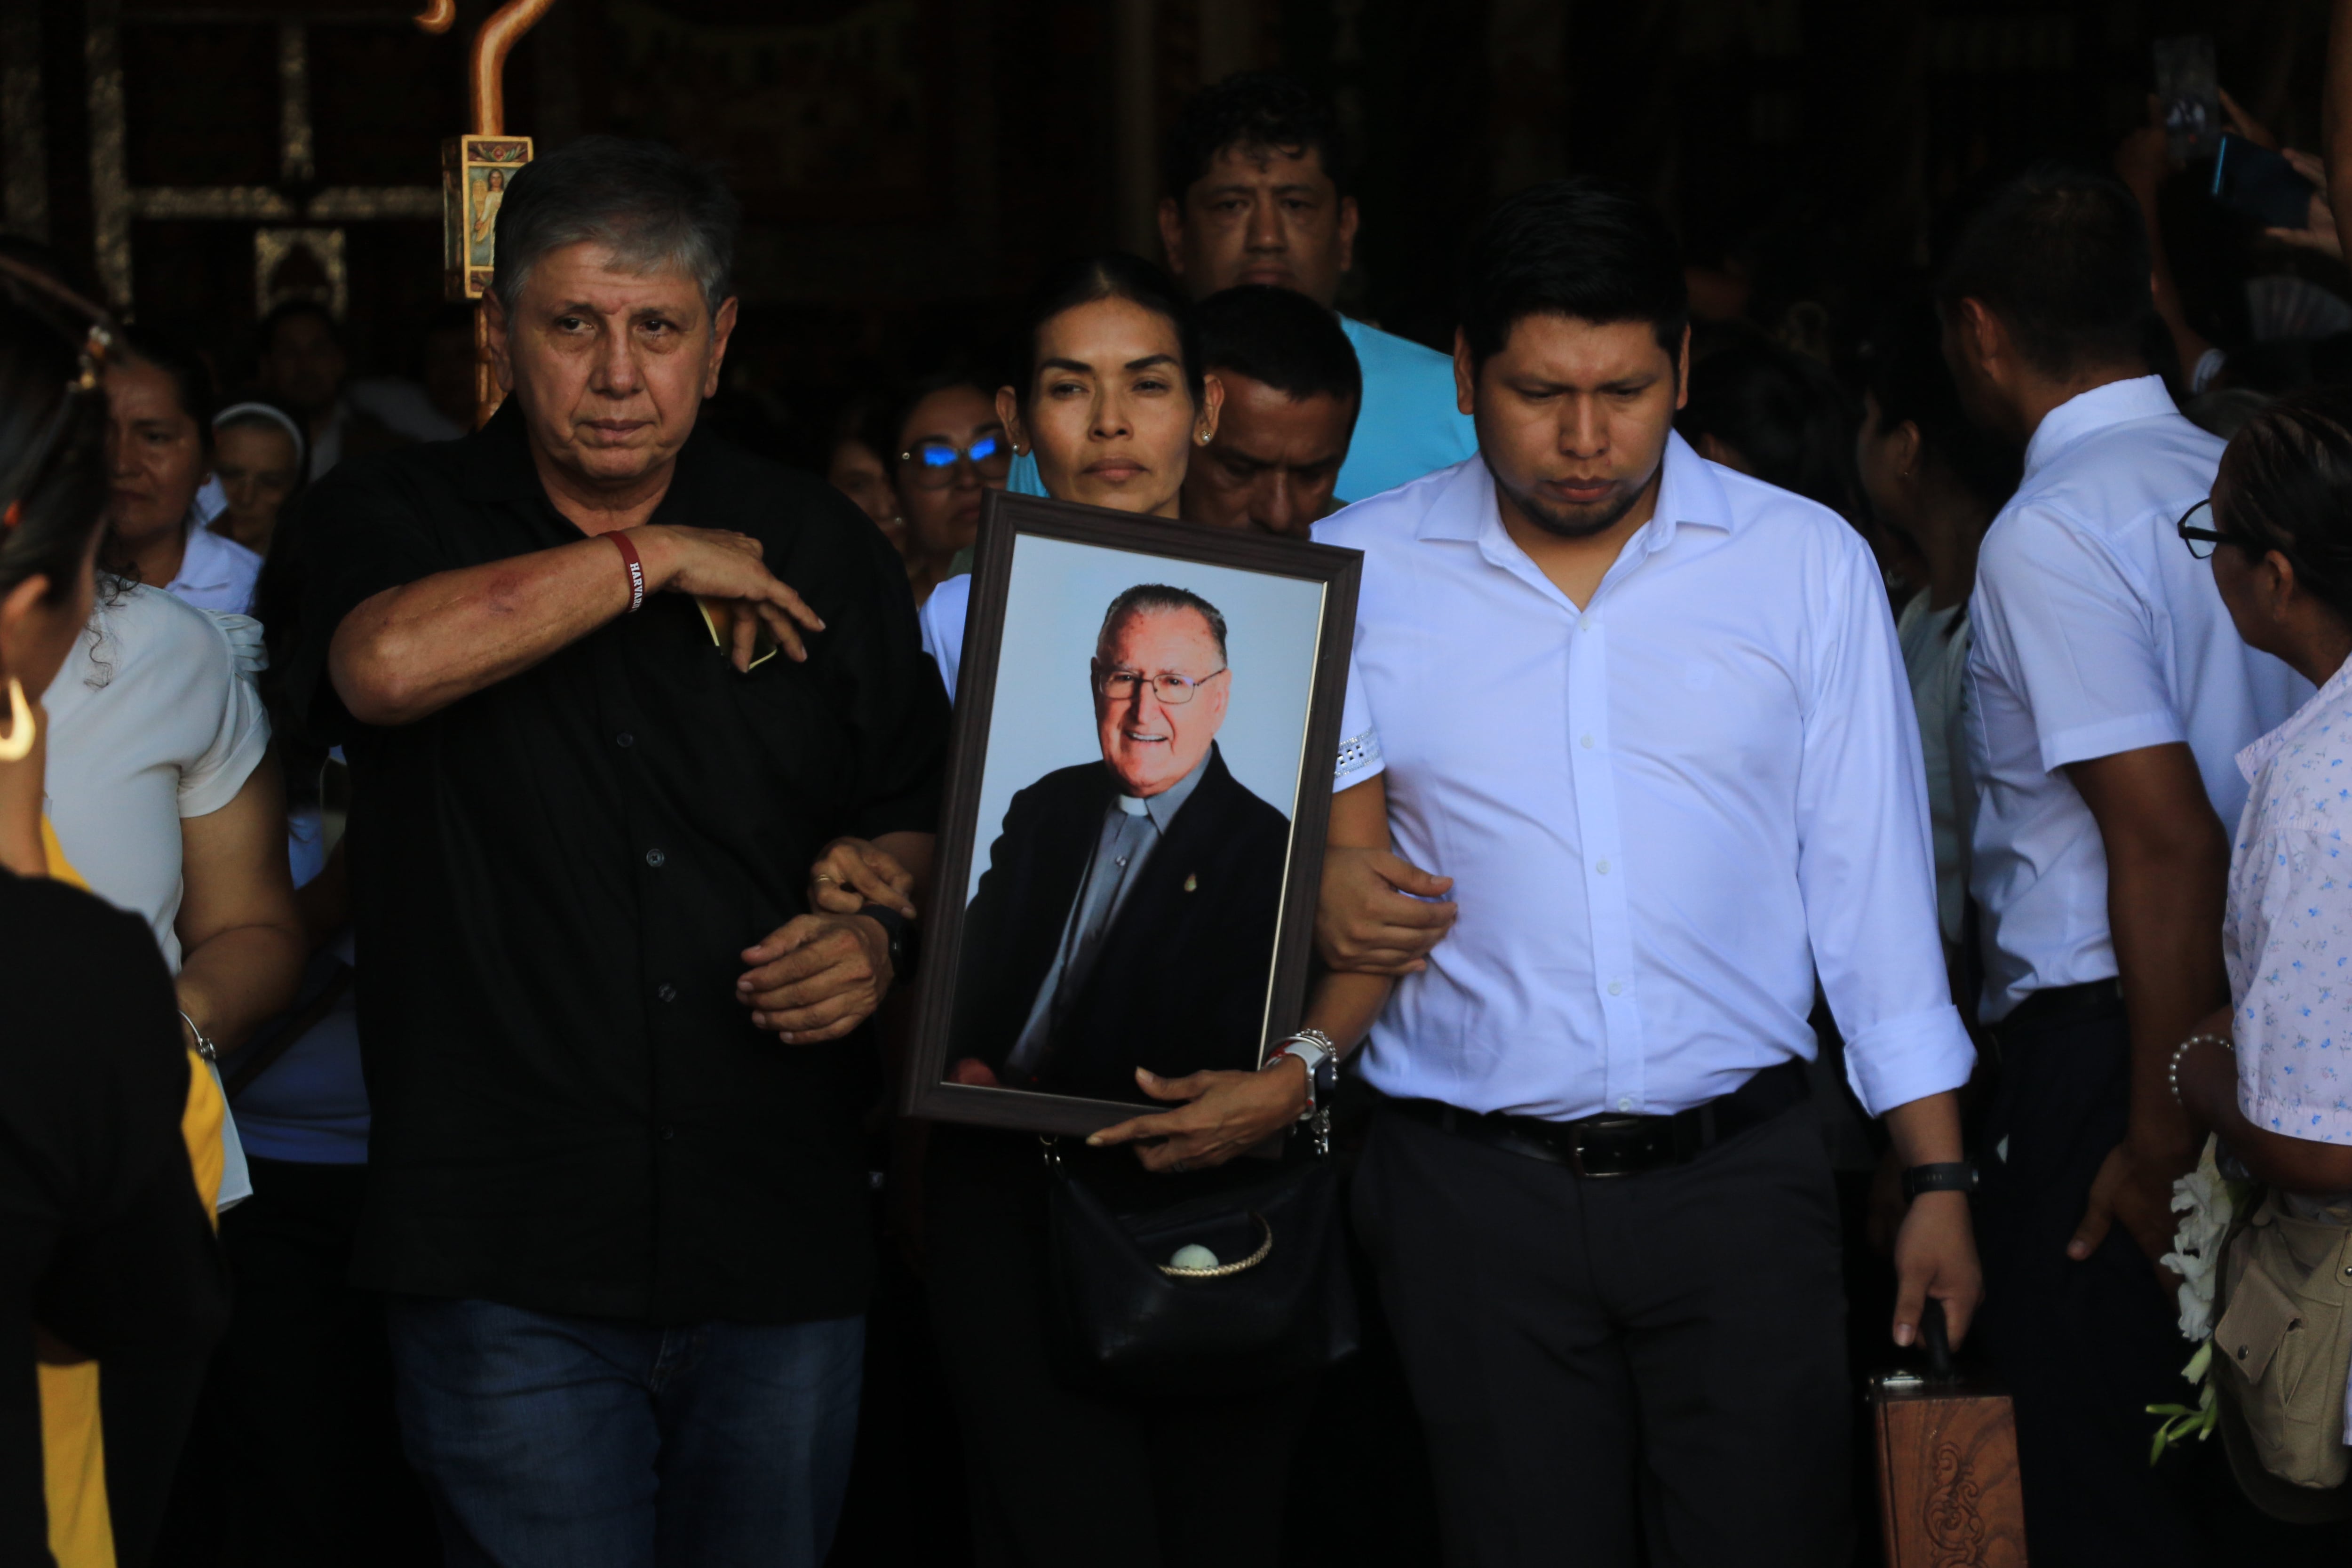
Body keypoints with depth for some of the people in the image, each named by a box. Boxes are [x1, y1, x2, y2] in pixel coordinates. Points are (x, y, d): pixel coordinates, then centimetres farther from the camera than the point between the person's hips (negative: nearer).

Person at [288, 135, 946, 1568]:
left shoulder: (820, 548, 10)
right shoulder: (397, 519, 2)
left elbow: (918, 816, 17)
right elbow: (385, 666, -22)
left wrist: (880, 933, -6)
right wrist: (651, 560, -12)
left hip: (783, 1244, 3)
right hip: (507, 1267, -3)